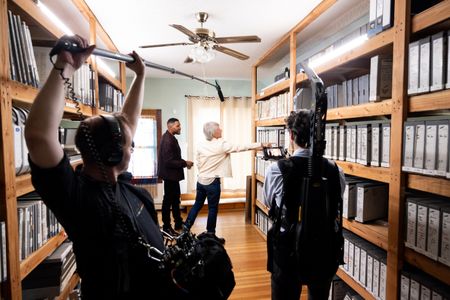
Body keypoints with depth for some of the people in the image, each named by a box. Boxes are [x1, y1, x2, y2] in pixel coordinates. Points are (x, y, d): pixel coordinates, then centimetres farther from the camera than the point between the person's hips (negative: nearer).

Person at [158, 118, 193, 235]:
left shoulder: (170, 138, 9)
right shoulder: (168, 140, -22)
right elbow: (169, 162, -27)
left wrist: (183, 162, 4)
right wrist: (185, 163, -19)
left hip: (172, 175, 10)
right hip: (170, 175, -10)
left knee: (175, 198, 19)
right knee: (168, 200, 2)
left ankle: (178, 223, 33)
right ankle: (167, 227, 16)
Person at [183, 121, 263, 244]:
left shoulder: (201, 146, 1)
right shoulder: (221, 145, -15)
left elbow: (198, 163, 7)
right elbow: (240, 147, -14)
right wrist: (260, 144, -10)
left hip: (201, 180, 6)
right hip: (212, 182, -6)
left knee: (197, 205, 19)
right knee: (213, 209, 7)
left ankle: (186, 227, 26)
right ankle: (210, 235, 19)